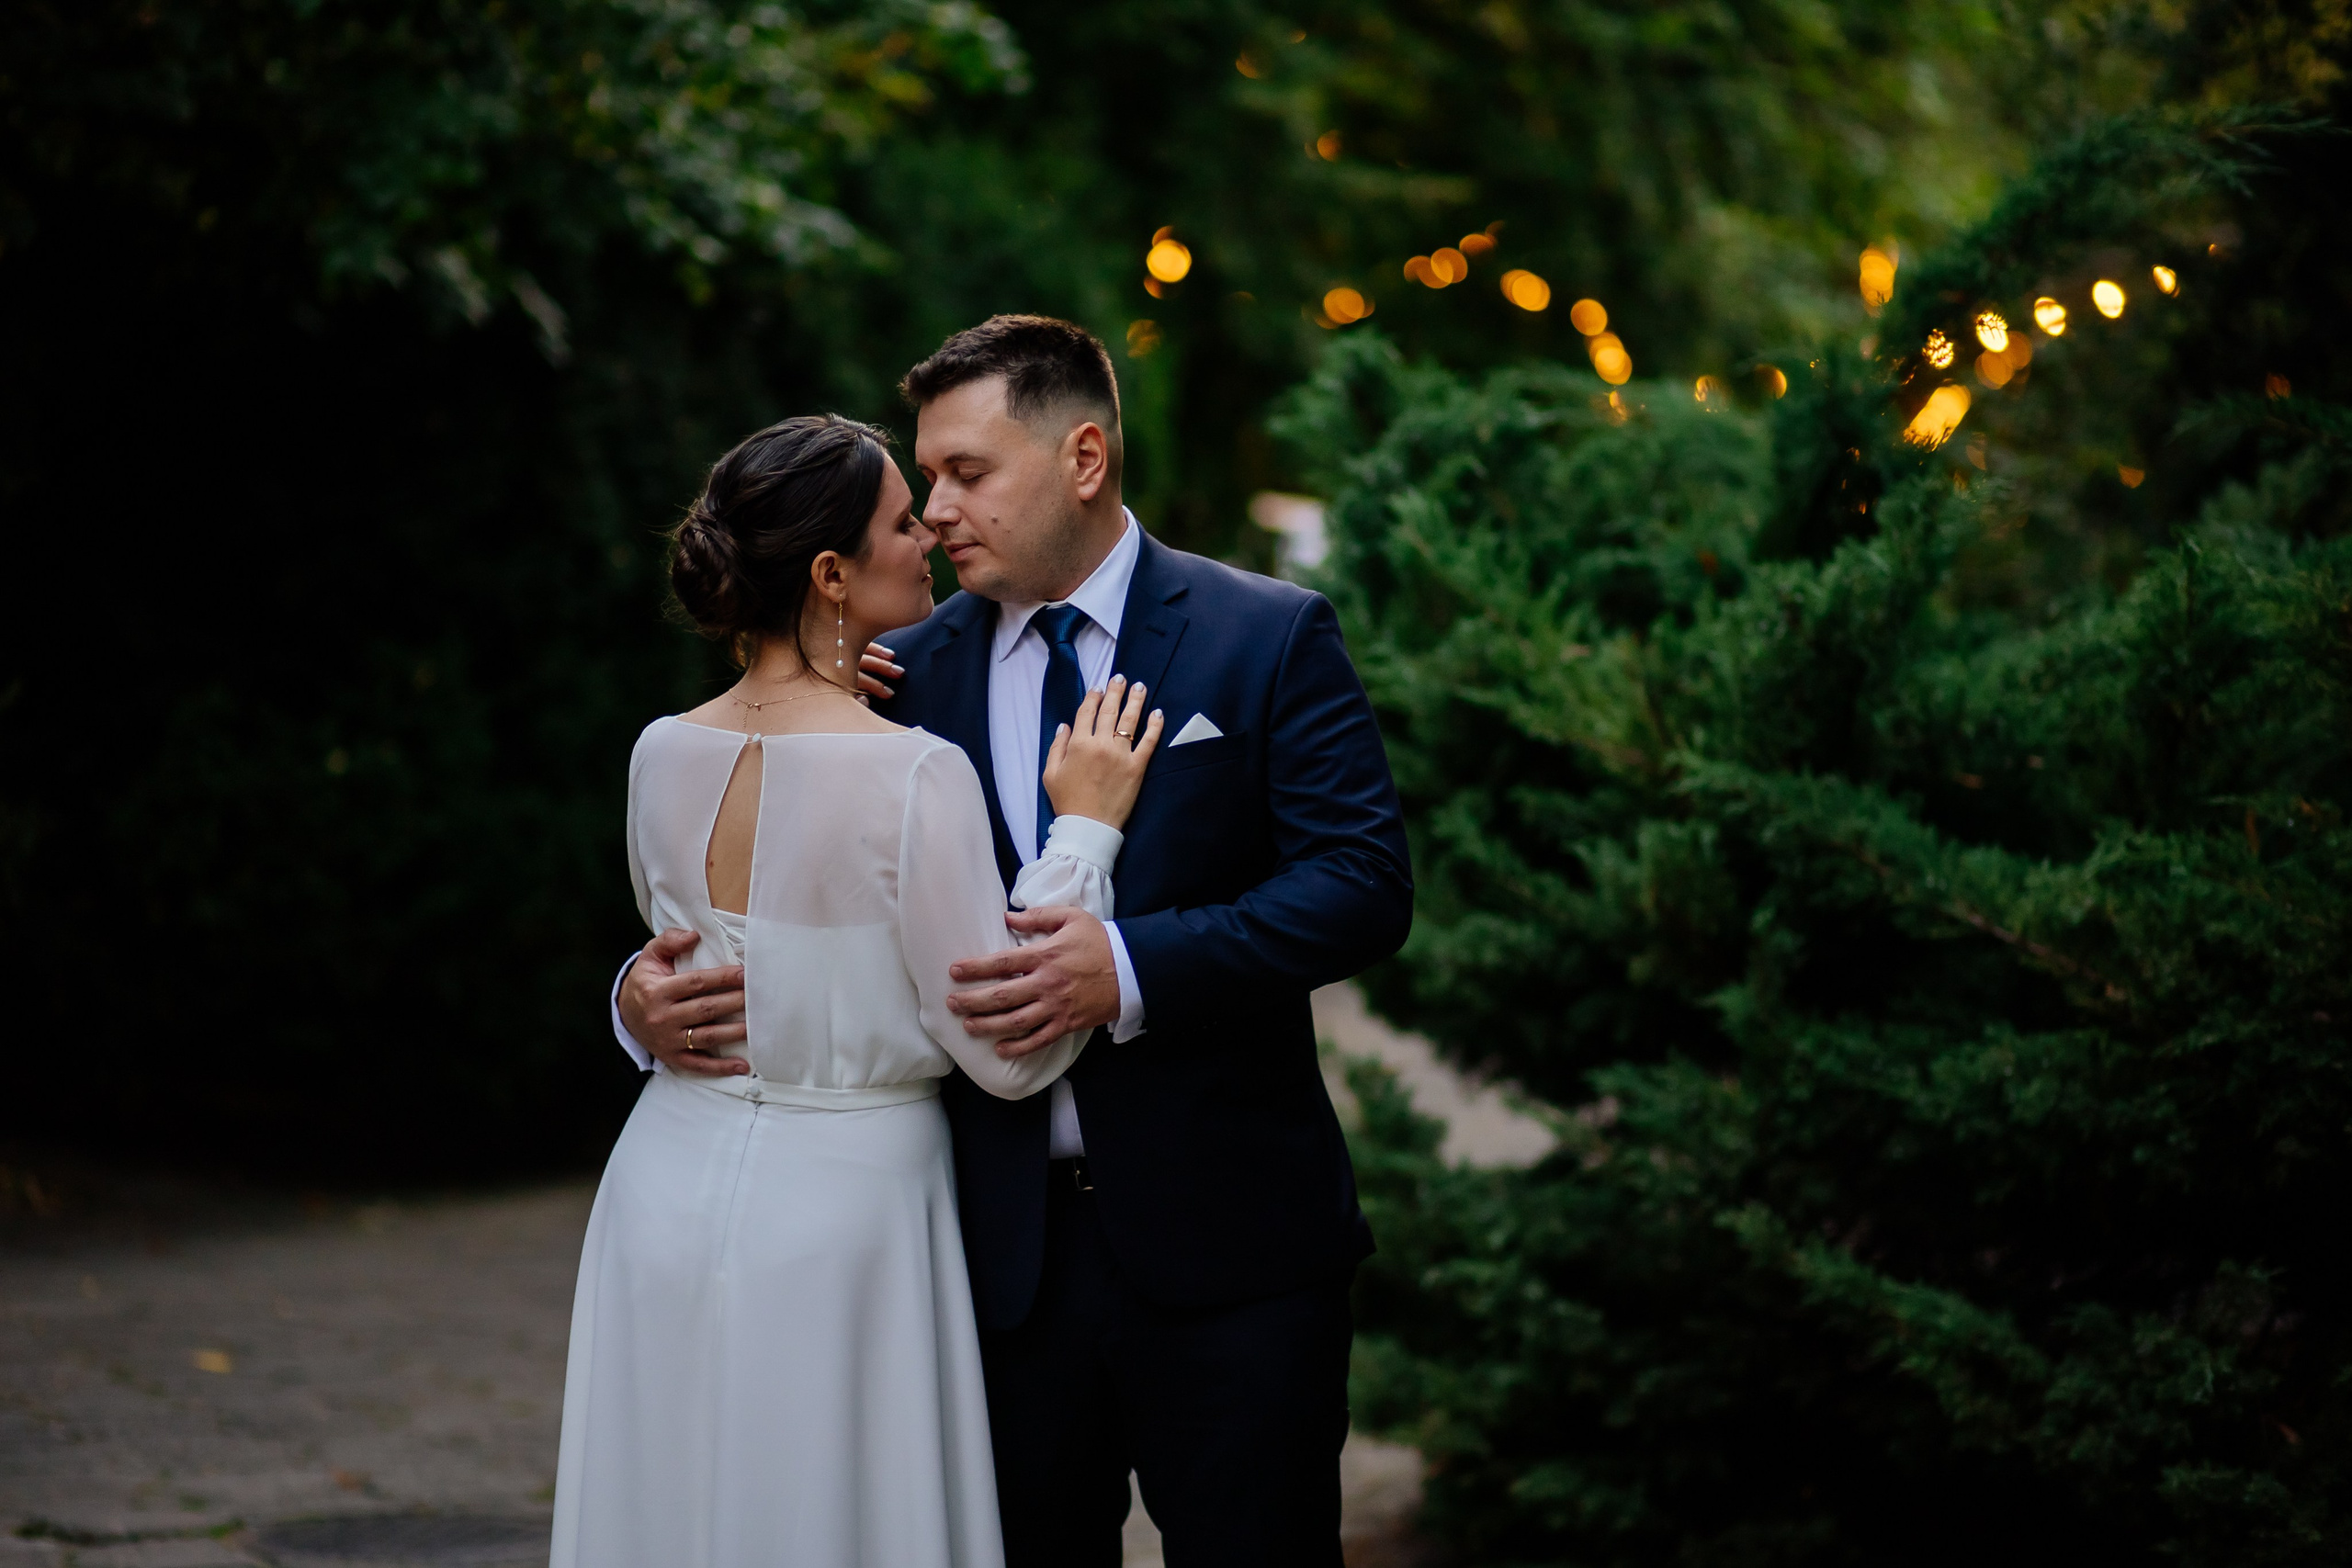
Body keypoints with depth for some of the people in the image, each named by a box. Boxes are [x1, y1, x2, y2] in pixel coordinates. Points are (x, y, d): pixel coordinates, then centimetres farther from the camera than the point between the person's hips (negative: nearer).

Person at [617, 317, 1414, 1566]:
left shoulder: (1268, 639, -2)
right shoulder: (911, 673, 7)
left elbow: (1363, 886, -12)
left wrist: (1130, 969, -24)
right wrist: (651, 996, -11)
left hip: (1225, 1240, -3)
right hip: (1007, 1246, 3)